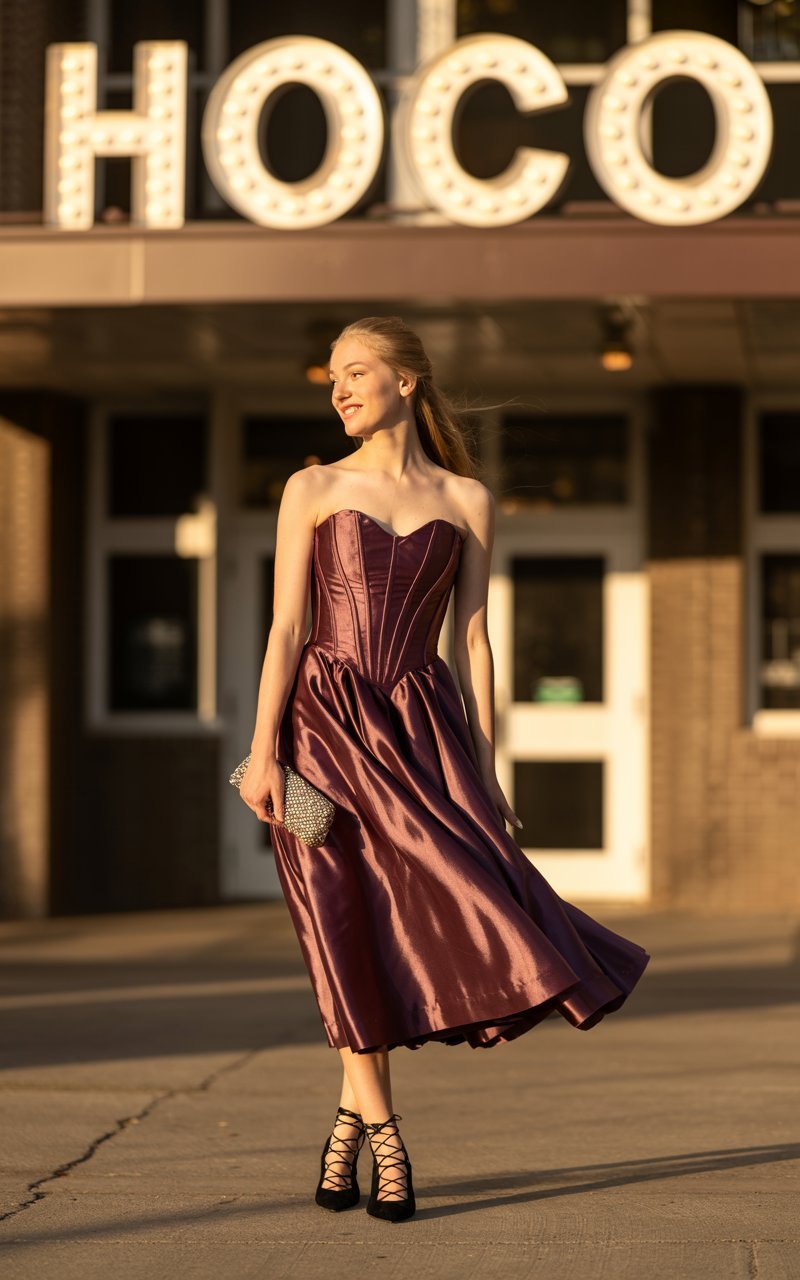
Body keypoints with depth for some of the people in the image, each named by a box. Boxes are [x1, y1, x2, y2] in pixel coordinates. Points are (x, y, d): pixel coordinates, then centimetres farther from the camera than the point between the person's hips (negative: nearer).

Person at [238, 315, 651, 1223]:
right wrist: (261, 751, -7)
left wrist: (485, 771, 2)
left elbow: (471, 641, 7)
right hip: (326, 722, -1)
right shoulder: (313, 490, 6)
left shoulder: (466, 500, 9)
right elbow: (285, 627, 1)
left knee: (452, 899, -11)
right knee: (351, 931, -4)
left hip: (420, 728, 1)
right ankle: (383, 1138, 7)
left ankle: (351, 1116, 8)